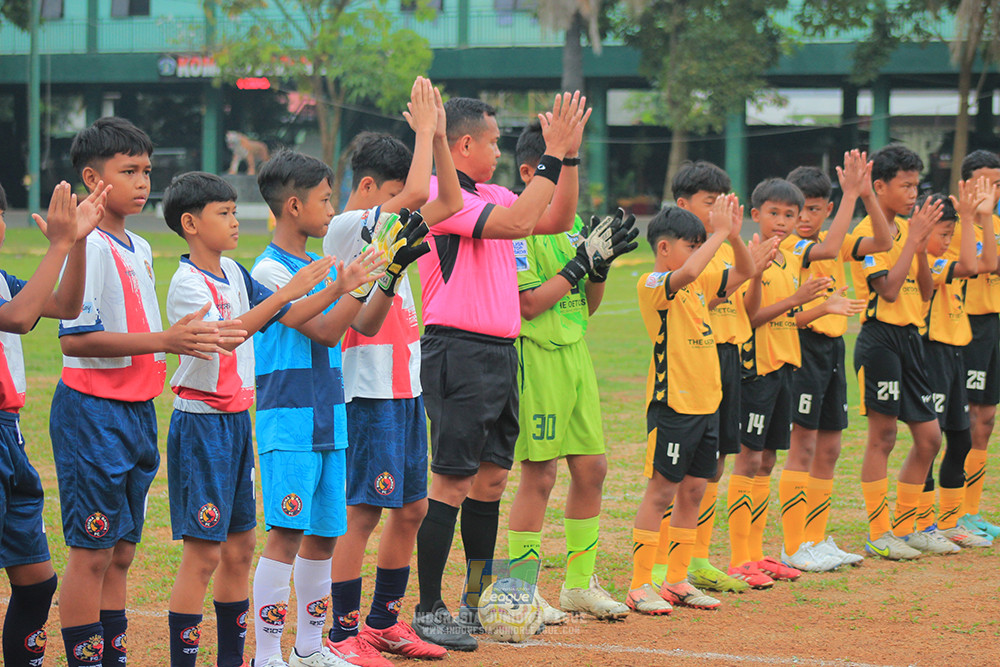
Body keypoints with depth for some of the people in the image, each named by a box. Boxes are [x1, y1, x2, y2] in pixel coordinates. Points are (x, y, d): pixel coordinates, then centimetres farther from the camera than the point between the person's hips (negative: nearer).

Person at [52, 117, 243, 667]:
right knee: (92, 552, -5)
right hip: (92, 412, -9)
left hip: (136, 411, 9)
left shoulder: (139, 249, 14)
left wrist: (191, 336, 6)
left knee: (121, 550, 11)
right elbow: (75, 338, -22)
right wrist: (164, 341, -25)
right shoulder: (87, 247, -14)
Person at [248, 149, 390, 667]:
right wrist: (355, 286, -23)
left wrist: (386, 276, 5)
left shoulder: (325, 267, 14)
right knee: (286, 532, -12)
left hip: (330, 419, 8)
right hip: (287, 420, -8)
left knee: (324, 534, 11)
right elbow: (325, 331, -15)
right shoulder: (269, 270, -10)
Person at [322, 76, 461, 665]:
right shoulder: (347, 227, -11)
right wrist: (423, 128, -12)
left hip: (405, 390, 9)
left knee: (411, 508, 12)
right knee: (363, 511, -8)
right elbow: (415, 194, -22)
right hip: (368, 392, -9)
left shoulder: (389, 228, 15)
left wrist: (437, 134, 10)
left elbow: (448, 202, 18)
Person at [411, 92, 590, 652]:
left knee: (491, 481, 12)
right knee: (453, 483, -7)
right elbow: (516, 223, -21)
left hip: (501, 350, 9)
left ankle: (478, 603, 20)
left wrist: (571, 155, 8)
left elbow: (557, 220, 18)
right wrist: (553, 156, -18)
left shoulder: (492, 195, 15)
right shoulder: (442, 195, -11)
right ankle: (428, 610, -2)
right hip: (459, 351, -9)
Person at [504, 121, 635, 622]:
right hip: (536, 358, -8)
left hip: (576, 353, 8)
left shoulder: (572, 222, 14)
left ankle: (580, 583, 19)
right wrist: (581, 262, -16)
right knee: (539, 475, -6)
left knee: (591, 466, 9)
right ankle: (518, 593, 1)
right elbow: (529, 303, -17)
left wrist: (602, 263, -1)